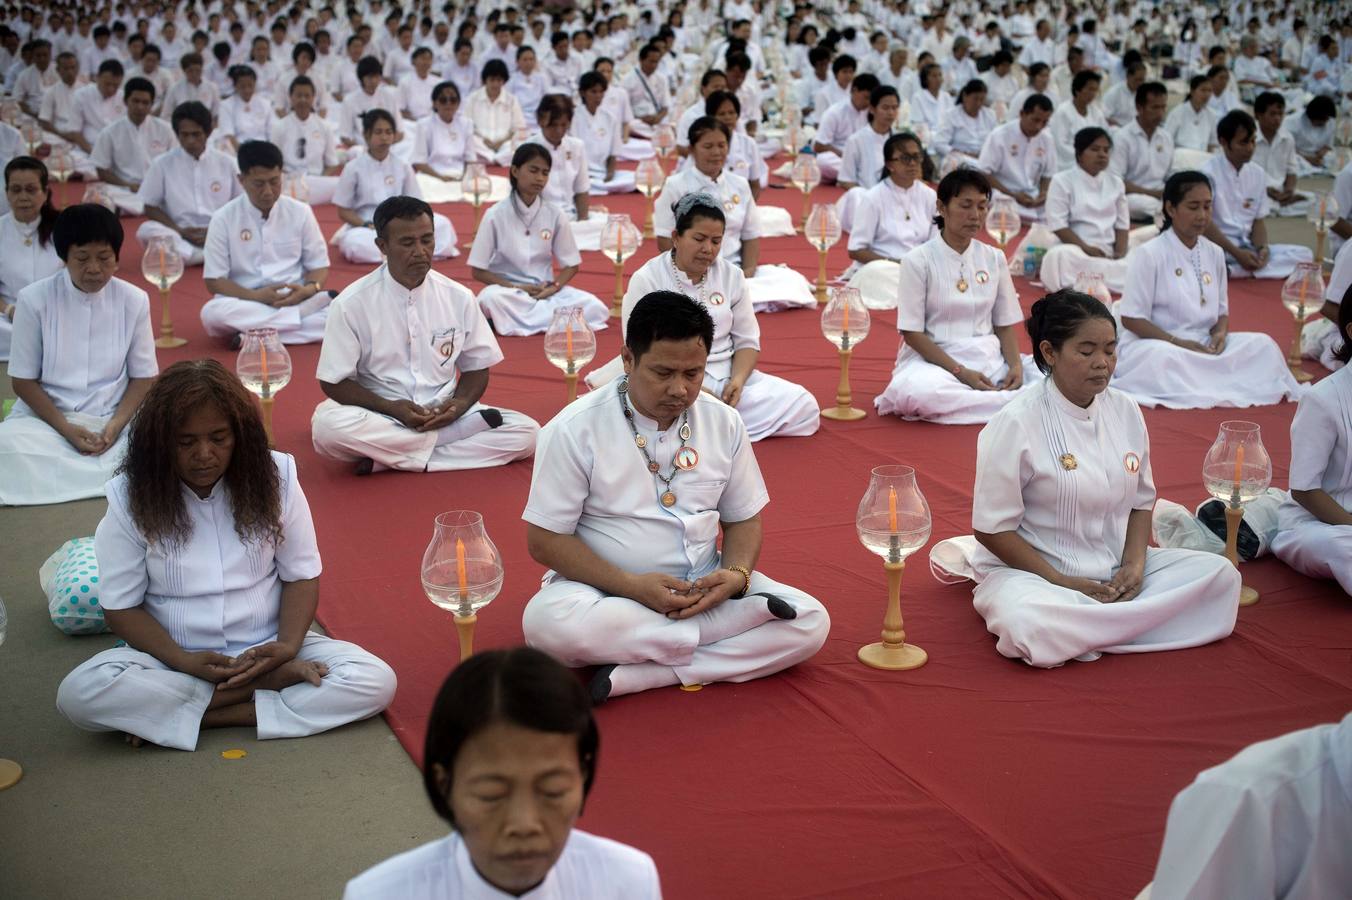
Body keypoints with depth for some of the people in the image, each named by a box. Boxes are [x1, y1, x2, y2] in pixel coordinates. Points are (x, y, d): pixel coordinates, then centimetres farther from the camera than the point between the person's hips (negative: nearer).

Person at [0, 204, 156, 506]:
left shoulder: (134, 300, -1)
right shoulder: (34, 299, -6)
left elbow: (142, 377, 4)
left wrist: (115, 425, -14)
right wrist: (67, 429, -15)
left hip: (114, 418, 1)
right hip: (46, 416, -1)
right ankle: (112, 480, -24)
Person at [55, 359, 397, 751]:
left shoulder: (274, 478, -5)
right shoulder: (132, 497, -8)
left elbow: (302, 576, 1)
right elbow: (121, 605, -5)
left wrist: (288, 645, -17)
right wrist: (182, 661, -20)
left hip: (266, 649, 1)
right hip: (172, 658, -1)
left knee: (375, 681, -23)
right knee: (80, 692, -31)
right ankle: (268, 684, -23)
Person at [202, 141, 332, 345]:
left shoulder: (300, 212, 3)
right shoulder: (223, 219, -1)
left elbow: (319, 266, 8)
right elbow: (214, 280, -1)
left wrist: (308, 290, -15)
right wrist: (255, 296, -18)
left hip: (296, 300, 1)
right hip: (246, 304, 0)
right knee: (212, 312, -35)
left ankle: (256, 332, -27)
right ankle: (304, 314, -28)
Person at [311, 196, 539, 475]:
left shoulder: (458, 298, 1)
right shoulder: (352, 303, -8)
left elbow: (476, 369, 10)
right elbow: (335, 382, -4)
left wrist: (459, 404, -12)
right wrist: (392, 408, -18)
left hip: (444, 416, 3)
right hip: (379, 415, -2)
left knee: (526, 432, -19)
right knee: (328, 426, -36)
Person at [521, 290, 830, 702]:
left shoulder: (724, 422, 1)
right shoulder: (576, 428, -11)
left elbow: (743, 519, 11)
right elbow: (545, 540, -10)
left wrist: (736, 575, -13)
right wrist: (631, 586, -22)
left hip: (704, 587, 3)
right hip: (604, 589, -3)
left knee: (811, 622, -18)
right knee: (548, 621, -37)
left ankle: (634, 677, -25)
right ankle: (743, 620, -27)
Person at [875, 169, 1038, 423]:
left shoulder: (994, 258, 9)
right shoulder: (918, 260, -3)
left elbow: (1005, 325, 11)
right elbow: (912, 333, -7)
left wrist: (1015, 364, -9)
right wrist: (960, 372, -17)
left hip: (988, 358, 4)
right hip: (934, 357, -3)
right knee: (918, 391, -39)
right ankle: (1012, 401, -25)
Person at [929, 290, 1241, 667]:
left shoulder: (1125, 411, 4)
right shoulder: (1015, 424, -13)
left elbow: (1141, 501, 13)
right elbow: (993, 529, -12)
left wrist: (1134, 563, -7)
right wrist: (1063, 583, -18)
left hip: (1115, 571, 7)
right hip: (1031, 574, -7)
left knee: (1221, 574, -11)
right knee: (1032, 626, -39)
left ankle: (1082, 627, -10)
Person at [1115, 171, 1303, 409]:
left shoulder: (1215, 253, 9)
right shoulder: (1148, 254, -8)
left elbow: (1222, 311, 15)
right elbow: (1131, 319, -10)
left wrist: (1220, 334, -9)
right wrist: (1176, 342, -21)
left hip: (1204, 345, 6)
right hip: (1153, 344, -6)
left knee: (1262, 344, -17)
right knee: (1161, 357, -40)